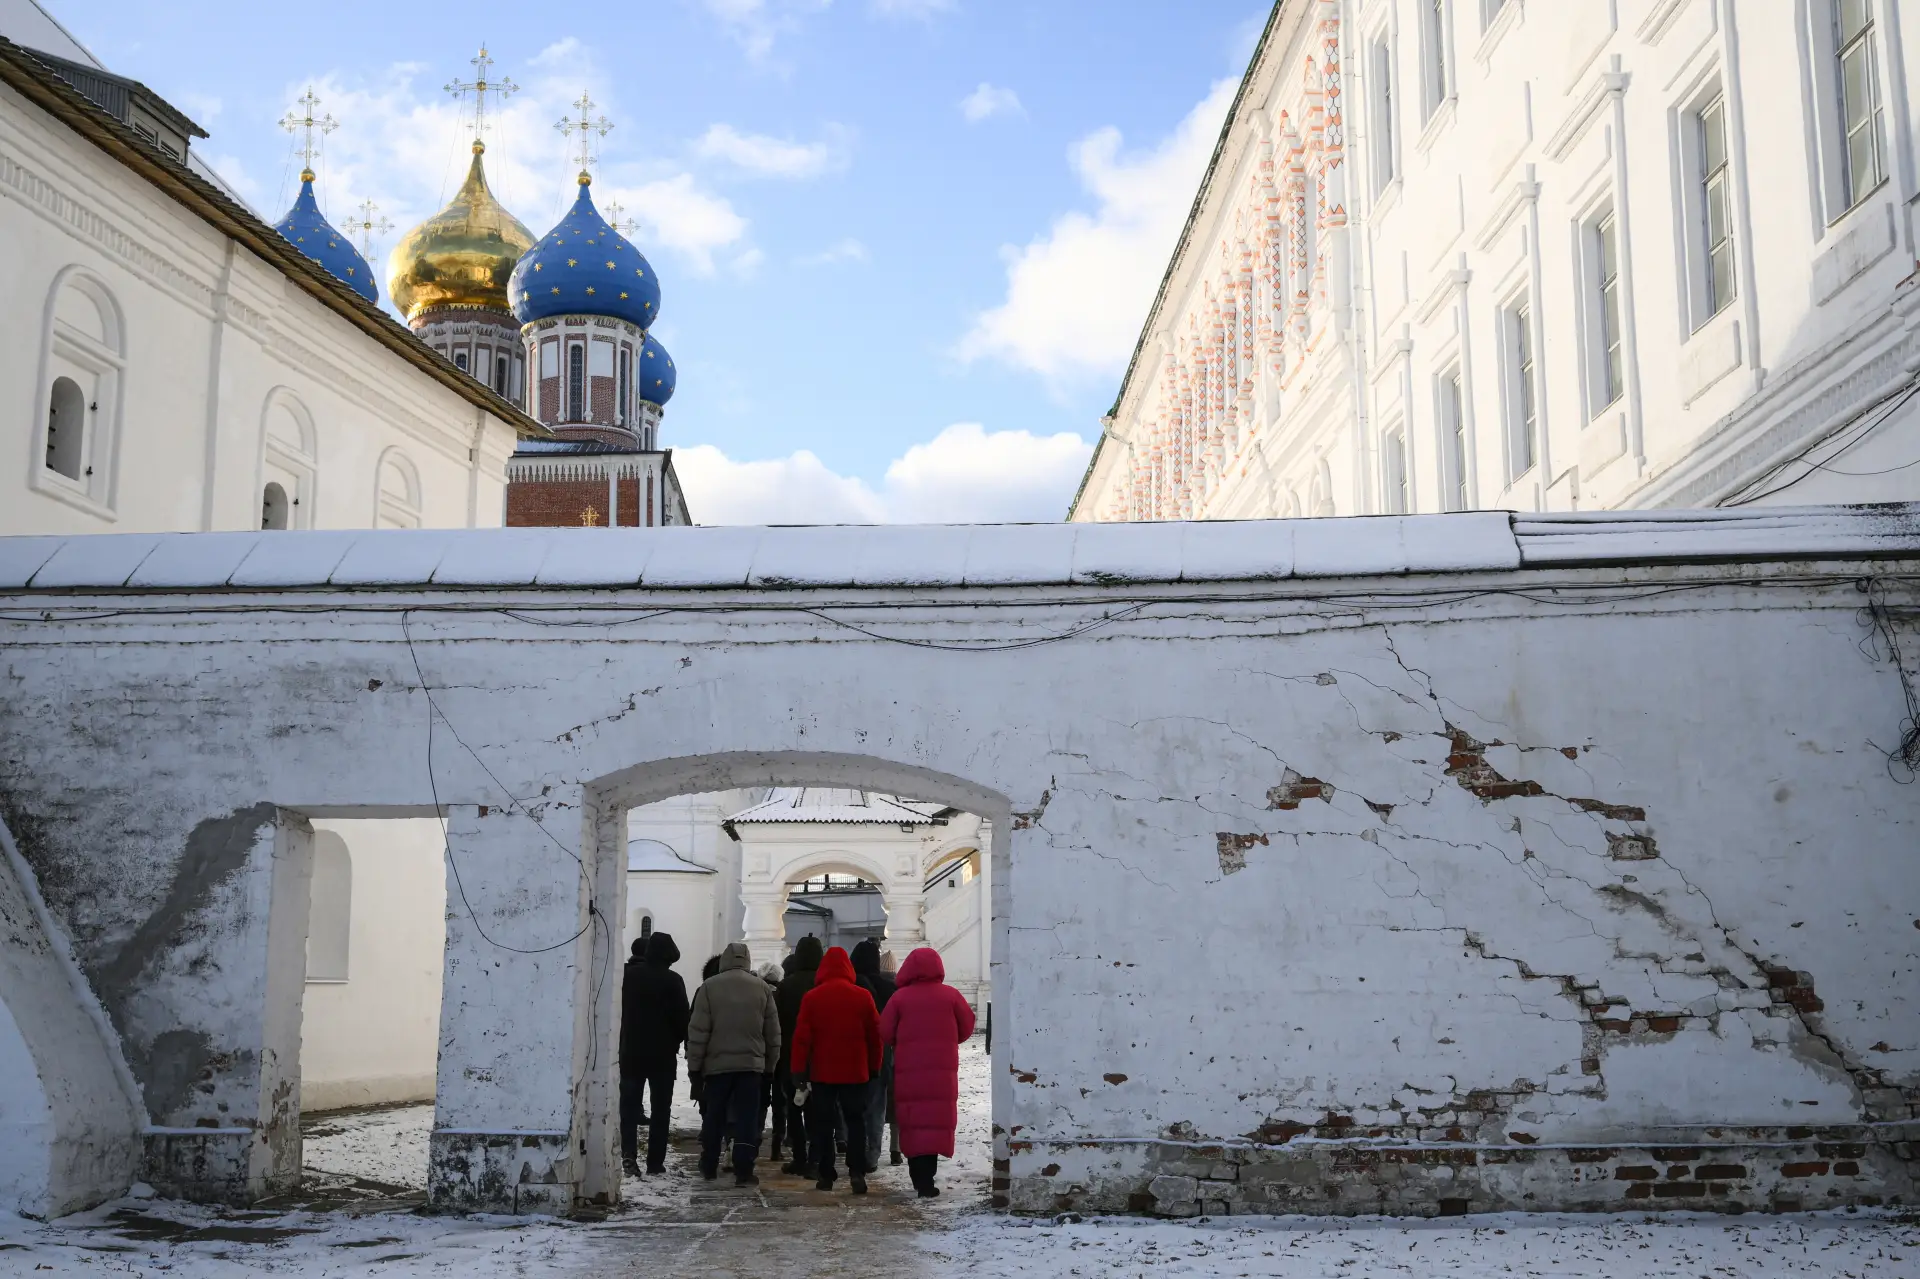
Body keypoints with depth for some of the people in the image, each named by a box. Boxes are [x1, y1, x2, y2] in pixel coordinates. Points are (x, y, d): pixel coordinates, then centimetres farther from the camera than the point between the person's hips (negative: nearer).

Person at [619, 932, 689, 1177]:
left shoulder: (629, 975, 0)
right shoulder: (672, 980, -12)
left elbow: (618, 1011, 5)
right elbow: (682, 1017, -9)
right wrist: (676, 1040, 9)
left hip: (630, 1051, 3)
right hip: (663, 1053, -3)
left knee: (629, 1104, 9)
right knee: (660, 1107, 6)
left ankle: (628, 1152, -9)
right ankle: (655, 1162, 3)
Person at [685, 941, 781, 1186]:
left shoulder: (709, 987, -5)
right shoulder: (763, 988, 3)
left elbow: (698, 1031, -6)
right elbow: (773, 1033, 6)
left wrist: (694, 1065, 0)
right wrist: (770, 1065, 13)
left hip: (716, 1064, 0)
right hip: (751, 1065, 0)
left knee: (713, 1118, 13)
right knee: (747, 1119, 1)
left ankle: (709, 1168, 22)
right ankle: (743, 1171, -6)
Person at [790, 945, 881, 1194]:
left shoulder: (812, 998, -5)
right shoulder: (863, 997, -2)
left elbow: (802, 1037, -6)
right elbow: (875, 1035, 4)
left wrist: (798, 1070, 0)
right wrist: (874, 1067, 15)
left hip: (822, 1072, 0)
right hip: (855, 1072, 0)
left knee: (823, 1123, 8)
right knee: (856, 1121, 7)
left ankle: (825, 1175, 7)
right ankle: (857, 1171, -6)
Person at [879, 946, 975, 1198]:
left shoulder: (900, 997, -3)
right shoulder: (950, 995, -2)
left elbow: (885, 1033, -1)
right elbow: (967, 1027, 5)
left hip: (908, 1071, 0)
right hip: (943, 1071, 0)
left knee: (912, 1123, 7)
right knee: (937, 1122, 1)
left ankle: (919, 1178, 7)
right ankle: (926, 1180, -7)